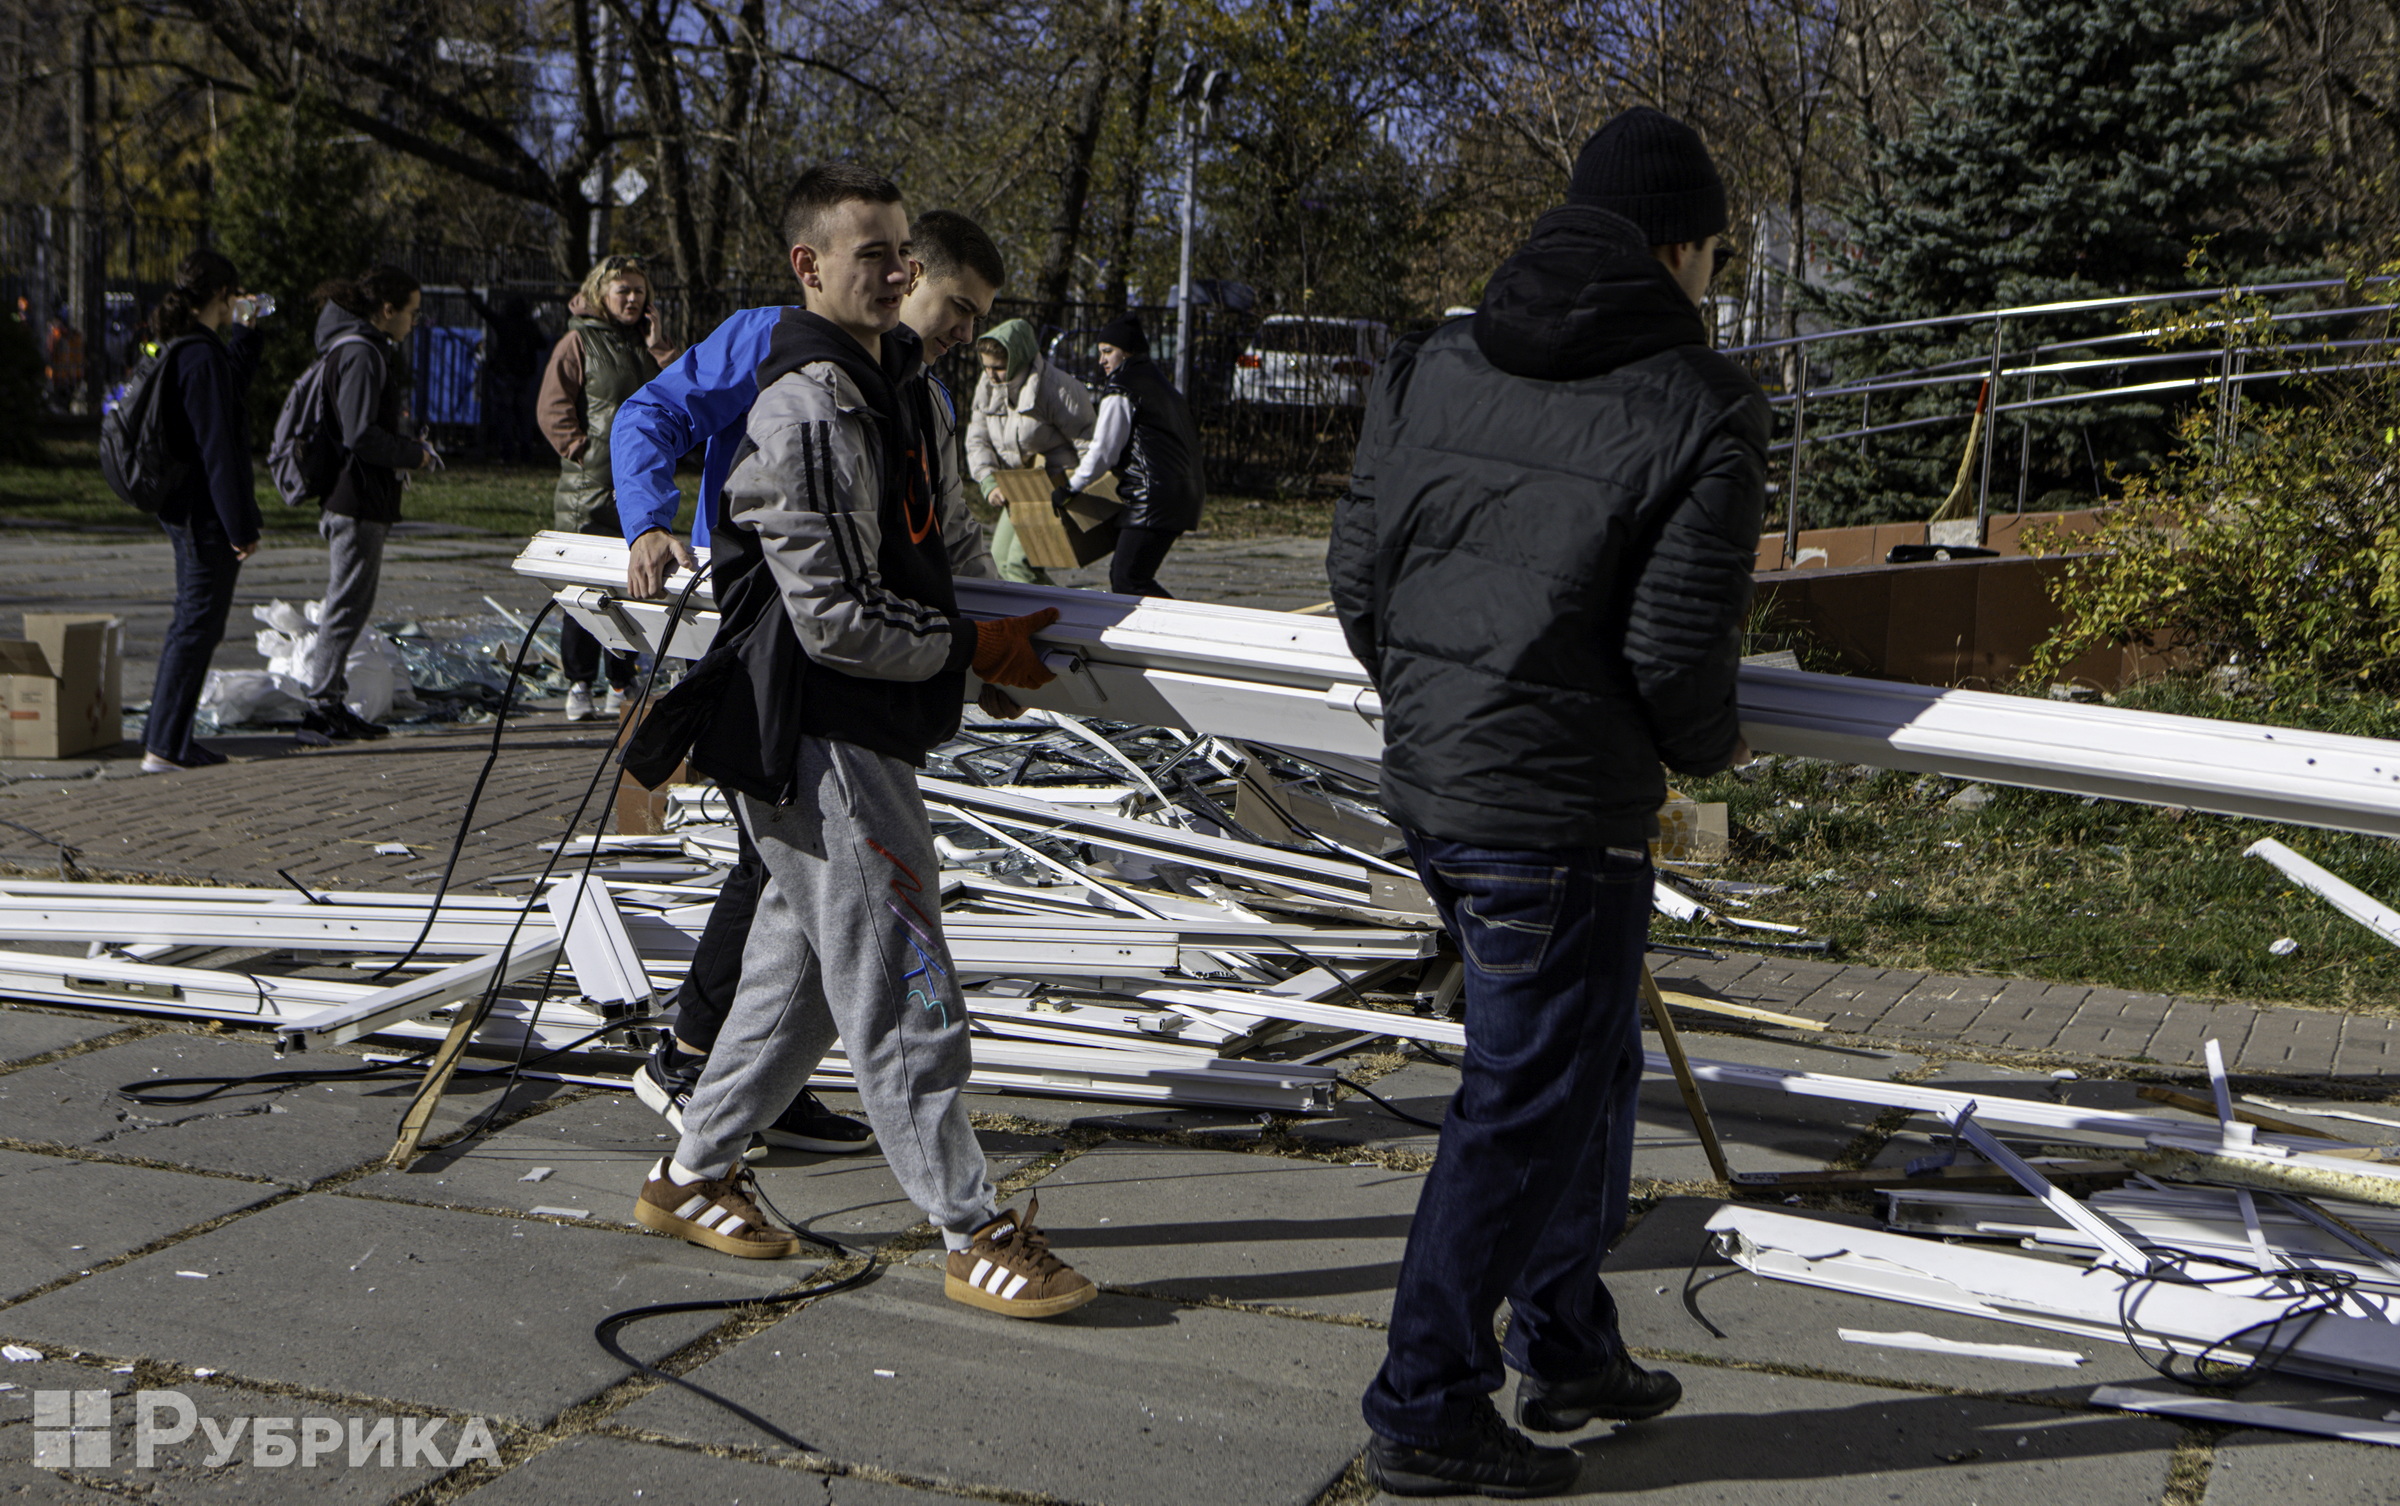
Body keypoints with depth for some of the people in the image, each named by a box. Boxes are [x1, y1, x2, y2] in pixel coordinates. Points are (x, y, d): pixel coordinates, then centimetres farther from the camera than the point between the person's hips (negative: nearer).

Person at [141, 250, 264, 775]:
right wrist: (242, 525, -20)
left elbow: (233, 390, 34)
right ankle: (165, 747, -3)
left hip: (183, 509, 10)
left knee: (193, 621, 18)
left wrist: (244, 332, 36)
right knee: (198, 624, -5)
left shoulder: (180, 352, 12)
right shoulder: (204, 358, -19)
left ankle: (166, 736, 26)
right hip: (207, 515, -10)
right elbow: (218, 450, -21)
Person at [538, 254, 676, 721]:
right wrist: (585, 455, -10)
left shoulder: (648, 346, 18)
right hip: (590, 492, -4)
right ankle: (579, 688, 3)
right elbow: (553, 410, -3)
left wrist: (657, 350, 1)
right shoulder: (579, 342, 2)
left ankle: (621, 689, 13)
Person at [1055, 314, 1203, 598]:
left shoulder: (1120, 390, -7)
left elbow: (1104, 451, -9)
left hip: (1154, 499, -10)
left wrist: (1070, 488, 3)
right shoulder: (1157, 381, 23)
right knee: (1120, 574, 13)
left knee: (1128, 580, -10)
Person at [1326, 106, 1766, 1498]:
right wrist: (1710, 746, 7)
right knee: (1529, 1099, 4)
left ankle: (1569, 1346, 36)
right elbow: (1676, 644, -14)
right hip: (1562, 810, -8)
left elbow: (1359, 572, 9)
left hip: (1426, 784, 8)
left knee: (1588, 1063, 23)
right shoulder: (1702, 407, -10)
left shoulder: (1436, 367, 8)